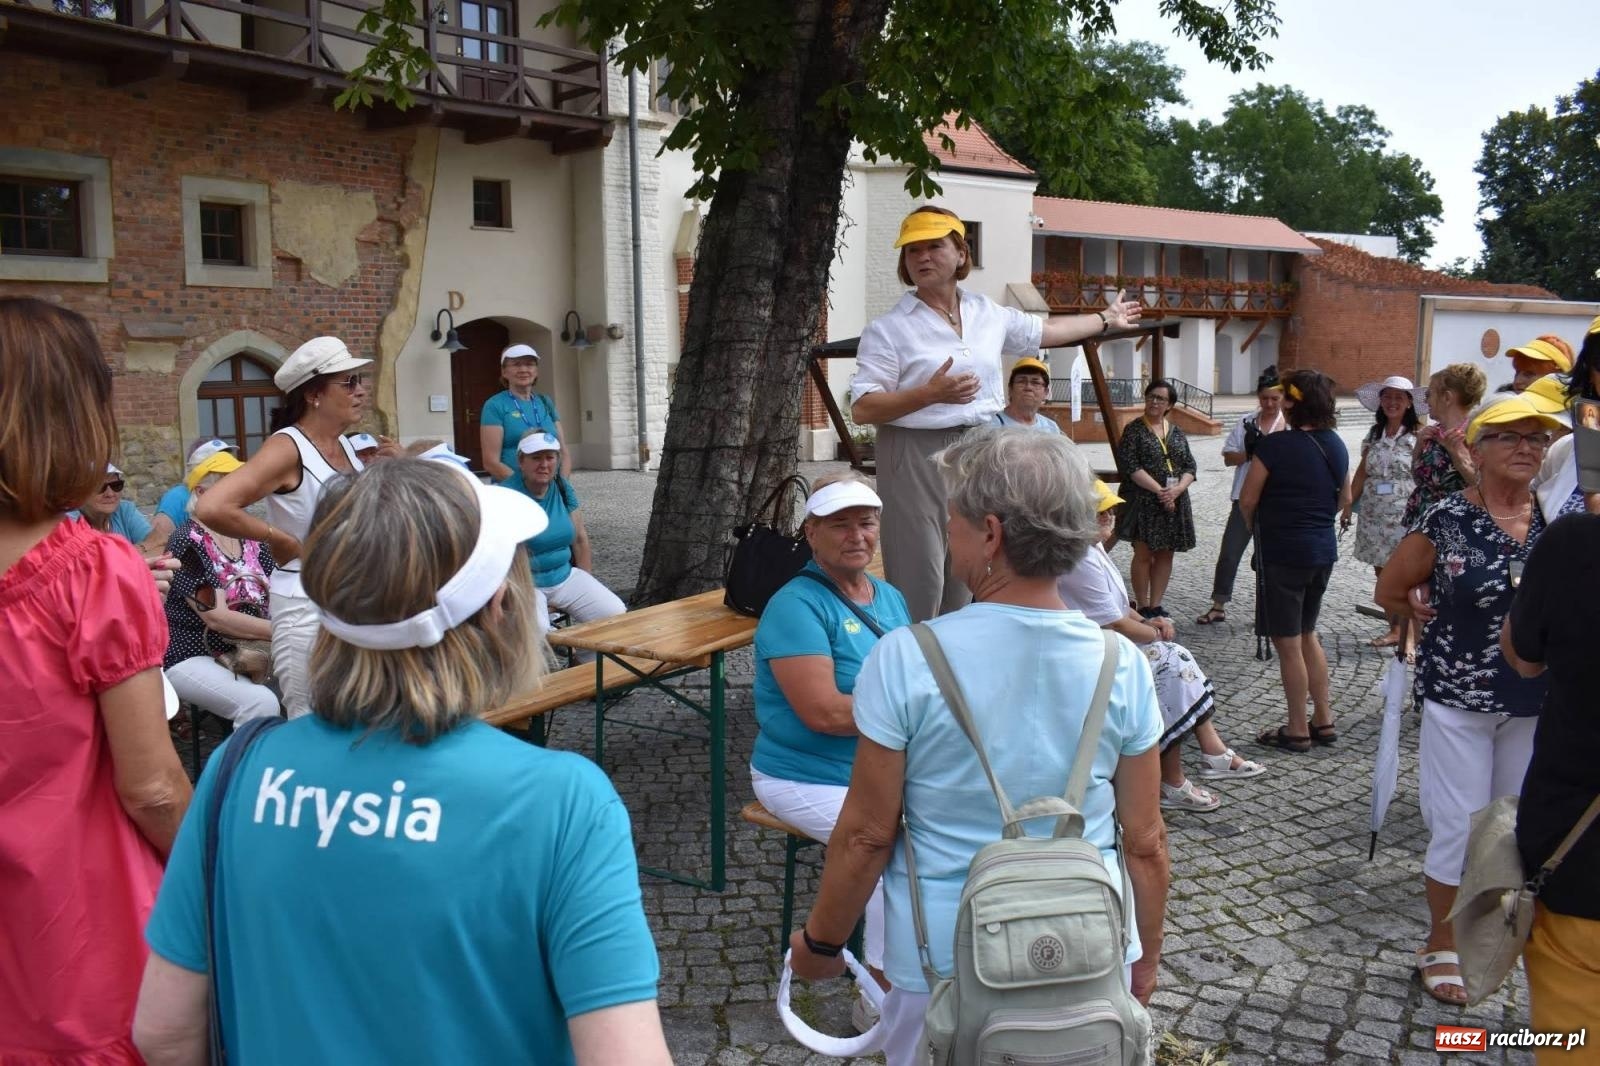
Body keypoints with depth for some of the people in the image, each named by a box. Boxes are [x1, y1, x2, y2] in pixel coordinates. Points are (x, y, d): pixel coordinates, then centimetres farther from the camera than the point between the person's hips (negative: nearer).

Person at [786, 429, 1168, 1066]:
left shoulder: (904, 661, -18)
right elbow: (1145, 843, -2)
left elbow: (867, 835, -12)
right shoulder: (1122, 665, -10)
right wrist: (1146, 959, 14)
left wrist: (819, 942, 4)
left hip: (945, 963, -2)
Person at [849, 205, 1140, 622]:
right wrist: (931, 393, -24)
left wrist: (1106, 318, 40)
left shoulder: (988, 313, 11)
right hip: (917, 458, -6)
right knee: (919, 579, -8)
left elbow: (1046, 331, 29)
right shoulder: (888, 329, -7)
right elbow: (862, 409, -14)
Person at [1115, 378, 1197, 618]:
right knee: (1143, 554, -3)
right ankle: (1143, 607, 7)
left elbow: (1190, 466, 9)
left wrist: (1177, 489, -11)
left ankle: (1156, 605, 15)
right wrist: (1159, 490, -17)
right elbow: (1131, 467, -12)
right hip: (1144, 502, -5)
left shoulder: (1176, 433, 12)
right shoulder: (1134, 430, -3)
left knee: (1165, 554, 7)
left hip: (1174, 502, 5)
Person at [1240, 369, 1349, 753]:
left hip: (1283, 552, -7)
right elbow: (1344, 499, 16)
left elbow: (1247, 500, -12)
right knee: (1307, 635, 20)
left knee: (1288, 644, 3)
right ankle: (1323, 721, 25)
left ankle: (1297, 731, 12)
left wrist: (1256, 527, 8)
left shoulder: (1275, 445, -17)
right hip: (1323, 550, 7)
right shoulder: (1336, 445, 4)